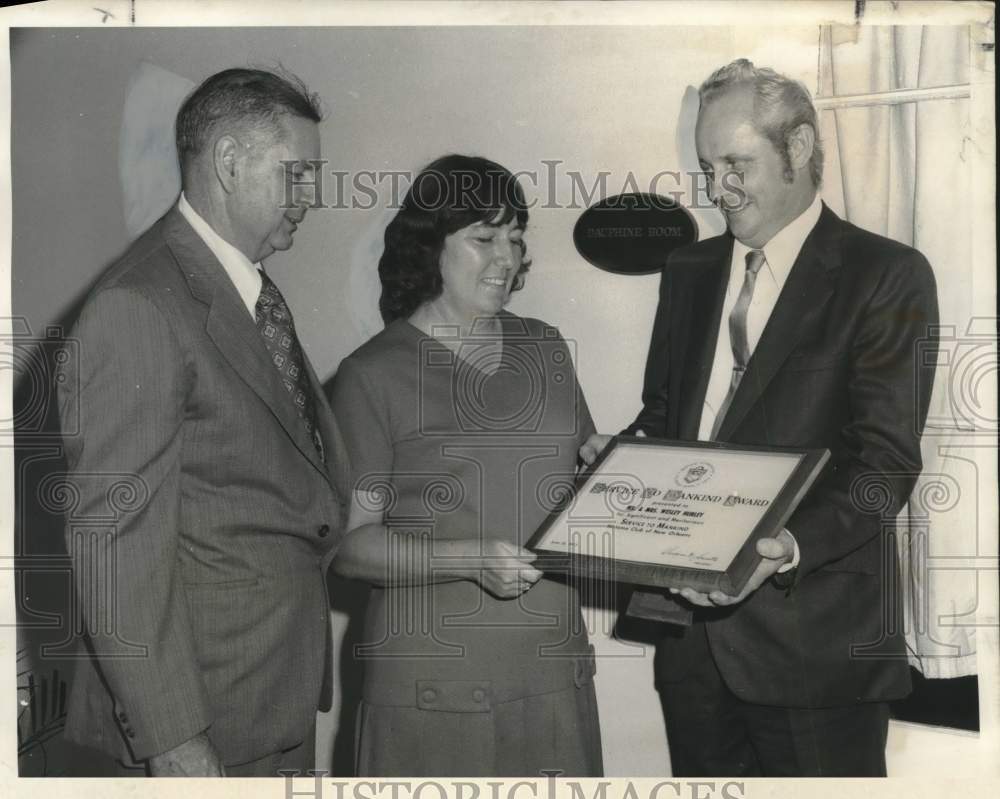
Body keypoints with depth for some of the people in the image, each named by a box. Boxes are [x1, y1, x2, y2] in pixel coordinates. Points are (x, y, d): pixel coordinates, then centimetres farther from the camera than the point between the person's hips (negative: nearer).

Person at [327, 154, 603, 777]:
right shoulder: (374, 375, -6)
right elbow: (349, 543, -8)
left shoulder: (544, 348, 10)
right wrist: (472, 558, -21)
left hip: (553, 664, 5)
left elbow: (590, 470, 18)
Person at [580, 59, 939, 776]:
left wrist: (789, 548, -28)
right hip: (691, 620, 5)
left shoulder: (886, 275, -6)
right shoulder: (689, 271, 12)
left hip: (812, 630, -5)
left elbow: (886, 463, -13)